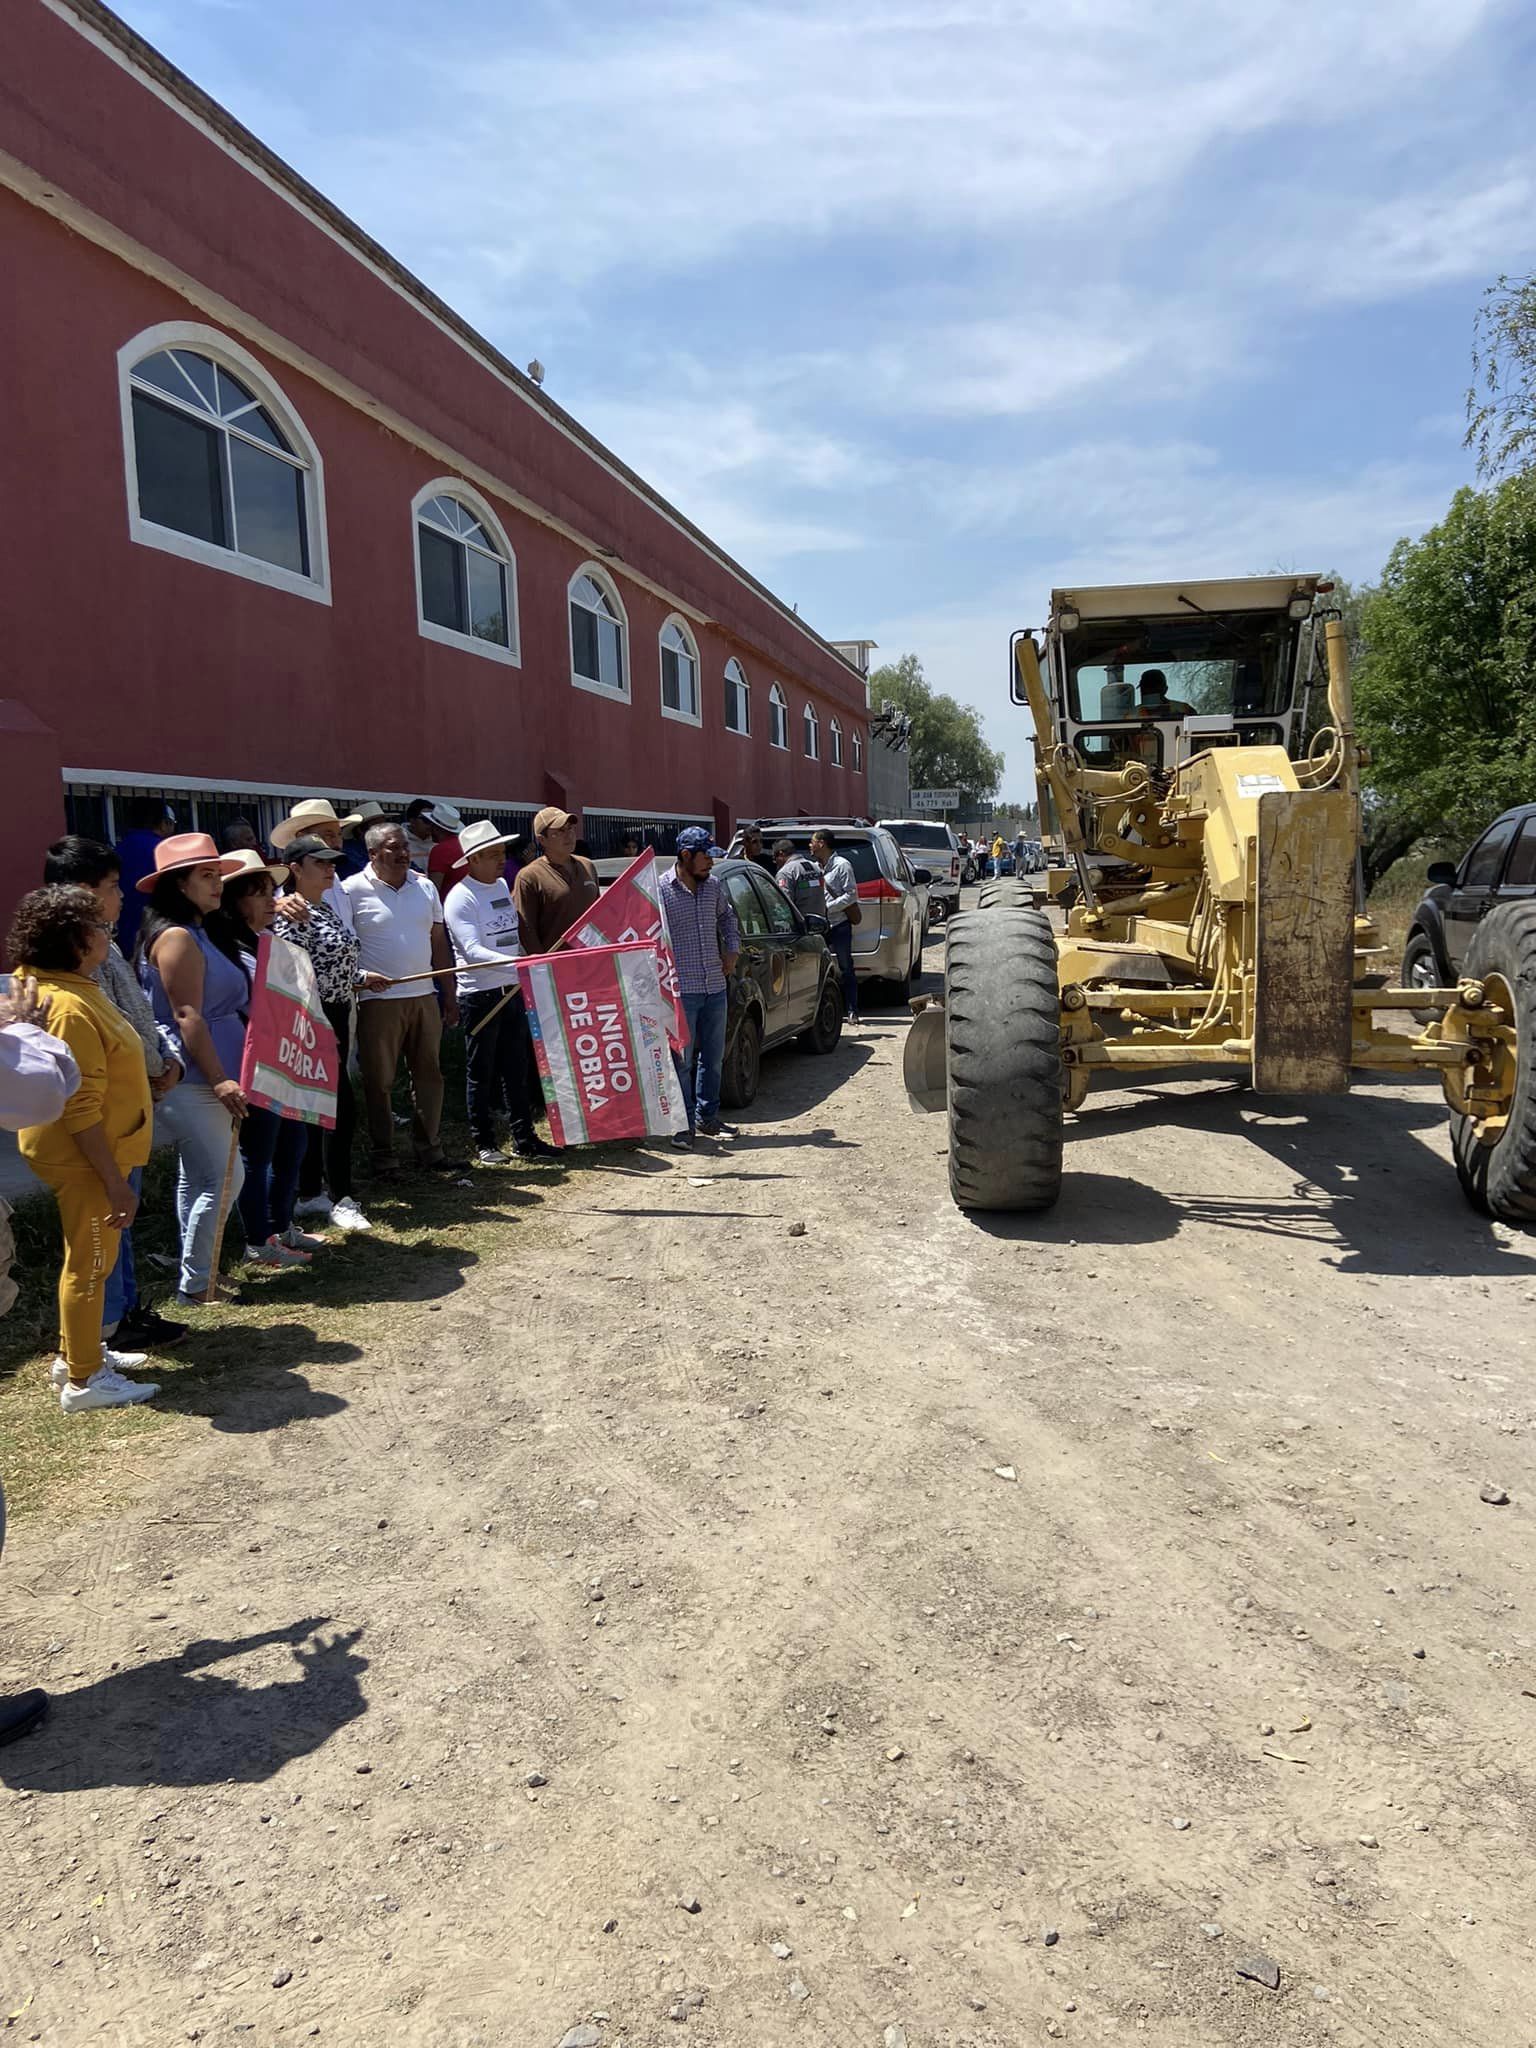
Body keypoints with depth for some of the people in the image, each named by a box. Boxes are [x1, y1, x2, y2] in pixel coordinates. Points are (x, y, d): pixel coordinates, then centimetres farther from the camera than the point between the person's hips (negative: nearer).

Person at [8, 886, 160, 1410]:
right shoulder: (70, 1007, -27)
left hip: (89, 1152, 10)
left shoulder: (69, 988, 5)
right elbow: (80, 1111, -28)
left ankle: (75, 1352, 38)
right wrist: (115, 1181, -25)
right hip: (84, 1157, -10)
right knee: (90, 1263, 3)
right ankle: (83, 1381, 16)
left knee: (89, 1258, 22)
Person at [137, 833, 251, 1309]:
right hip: (190, 1081, -10)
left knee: (197, 1179, 15)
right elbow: (186, 1016, -20)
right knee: (223, 1178, -6)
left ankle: (198, 1276, 24)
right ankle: (195, 1284, 4)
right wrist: (219, 1080, -22)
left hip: (199, 1080, 10)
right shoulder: (177, 938, -15)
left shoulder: (196, 934, 16)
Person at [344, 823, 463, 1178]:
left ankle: (429, 1149, 21)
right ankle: (383, 1156, 13)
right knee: (379, 1081, 3)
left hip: (424, 997, 5)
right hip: (378, 1000, -5)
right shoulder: (353, 890, -5)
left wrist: (449, 993, 13)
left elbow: (439, 943, 14)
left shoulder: (425, 887, 10)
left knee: (429, 1075, 10)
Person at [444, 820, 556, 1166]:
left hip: (512, 990, 7)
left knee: (517, 1068, 11)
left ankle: (524, 1138, 18)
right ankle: (485, 1143, 13)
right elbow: (473, 951, -24)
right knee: (481, 1072, 3)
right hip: (479, 994, -7)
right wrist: (518, 965, -33)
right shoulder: (460, 897, -14)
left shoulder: (503, 885, 10)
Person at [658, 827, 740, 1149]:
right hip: (681, 990, -6)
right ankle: (685, 1125, 6)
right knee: (682, 1060, -2)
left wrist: (732, 949, 18)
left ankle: (707, 1118, 26)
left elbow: (727, 916, 31)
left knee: (713, 1058, 13)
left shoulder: (713, 886, 10)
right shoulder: (661, 890, -10)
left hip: (715, 988, 6)